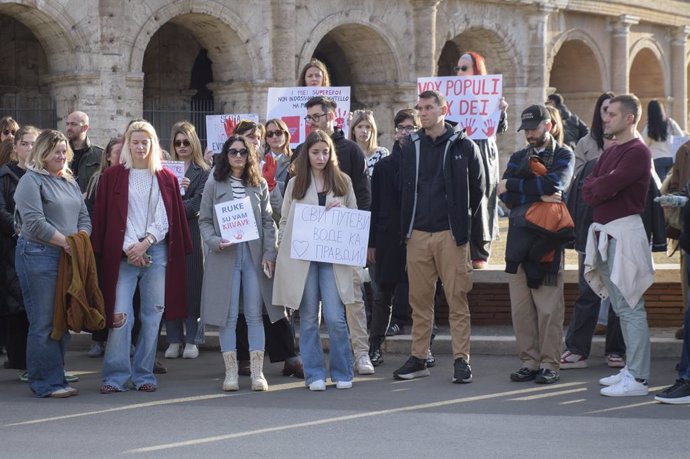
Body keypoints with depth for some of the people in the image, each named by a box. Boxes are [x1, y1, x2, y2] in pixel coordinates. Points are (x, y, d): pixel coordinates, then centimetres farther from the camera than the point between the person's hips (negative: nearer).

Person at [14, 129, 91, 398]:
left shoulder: (69, 182, 20)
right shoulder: (31, 181, -5)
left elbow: (84, 217, 18)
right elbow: (34, 222, -15)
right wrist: (65, 241, -15)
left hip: (69, 257, 8)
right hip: (39, 256, -8)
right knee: (44, 322, -6)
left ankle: (56, 379, 17)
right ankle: (46, 383, -2)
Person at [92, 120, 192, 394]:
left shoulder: (166, 179, 11)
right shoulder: (112, 177, 6)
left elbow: (168, 218, 6)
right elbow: (105, 217, 1)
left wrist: (145, 243, -8)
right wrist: (129, 247, -9)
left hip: (156, 251, 2)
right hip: (122, 254, -2)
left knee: (152, 315, 3)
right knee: (120, 315, -8)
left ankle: (143, 375, 10)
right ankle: (115, 376, -3)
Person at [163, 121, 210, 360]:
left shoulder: (203, 173, 4)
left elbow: (194, 206, -5)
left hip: (191, 234, -2)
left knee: (191, 284, 0)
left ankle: (191, 339, 6)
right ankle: (174, 339, 7)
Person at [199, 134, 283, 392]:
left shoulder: (259, 185, 10)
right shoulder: (214, 185, 5)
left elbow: (268, 222, 9)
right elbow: (204, 221, 5)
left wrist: (269, 253, -1)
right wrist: (215, 241, -12)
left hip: (254, 255, 1)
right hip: (225, 256, -1)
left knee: (254, 315, 1)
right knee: (228, 316, -1)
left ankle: (257, 373, 4)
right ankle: (231, 372, 5)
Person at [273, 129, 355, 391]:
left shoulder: (343, 182, 11)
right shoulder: (295, 184, 10)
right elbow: (284, 220, 11)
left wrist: (341, 210, -5)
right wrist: (283, 251, 1)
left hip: (333, 257, 0)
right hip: (301, 258, 1)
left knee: (335, 317, -7)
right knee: (308, 318, 2)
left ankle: (342, 373, 5)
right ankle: (314, 374, 8)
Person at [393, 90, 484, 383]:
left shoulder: (464, 147, 1)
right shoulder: (411, 147, 11)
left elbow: (477, 189, 4)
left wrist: (465, 228, 4)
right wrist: (406, 228, 12)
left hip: (451, 235, -4)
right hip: (417, 235, 4)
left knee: (457, 300, -3)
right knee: (419, 300, 6)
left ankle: (461, 359, 0)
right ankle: (418, 358, 12)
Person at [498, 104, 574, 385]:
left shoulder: (563, 155, 6)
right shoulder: (518, 158, 18)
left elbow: (555, 185, -15)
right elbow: (506, 198, 3)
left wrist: (512, 185, -7)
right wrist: (539, 196, -11)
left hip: (547, 238, -4)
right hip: (519, 237, 4)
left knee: (548, 307, -6)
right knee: (520, 307, 2)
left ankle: (549, 364, -2)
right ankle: (529, 362, 9)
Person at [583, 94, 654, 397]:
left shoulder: (637, 152, -11)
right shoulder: (610, 152, 20)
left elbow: (605, 187, -20)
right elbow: (588, 189, 11)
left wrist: (597, 187, 0)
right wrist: (601, 188, -8)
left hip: (625, 232, -10)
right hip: (604, 233, 10)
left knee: (630, 306, -10)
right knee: (620, 306, 13)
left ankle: (637, 379, -10)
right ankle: (631, 368, 20)